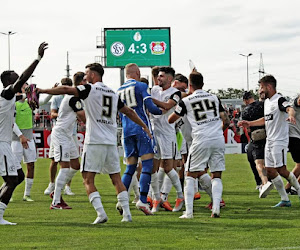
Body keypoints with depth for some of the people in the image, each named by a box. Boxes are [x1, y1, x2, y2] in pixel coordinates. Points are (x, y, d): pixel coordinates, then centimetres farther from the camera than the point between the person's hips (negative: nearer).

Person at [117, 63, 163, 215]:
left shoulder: (119, 91, 17)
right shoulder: (141, 86, -1)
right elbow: (150, 107, -9)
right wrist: (161, 111, 9)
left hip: (127, 130, 6)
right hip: (142, 128, -6)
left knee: (130, 167, 11)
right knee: (147, 164, -6)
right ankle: (142, 200, -18)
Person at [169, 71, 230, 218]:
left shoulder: (186, 101, 4)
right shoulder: (214, 98, 14)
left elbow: (170, 120, 15)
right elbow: (226, 121, 13)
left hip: (201, 141, -3)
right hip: (218, 140, 3)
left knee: (190, 175, 6)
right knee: (216, 176, 10)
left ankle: (188, 211, -1)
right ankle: (216, 208, -8)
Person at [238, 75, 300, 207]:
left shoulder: (279, 100, -13)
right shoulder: (267, 101, 16)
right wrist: (249, 123, 23)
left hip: (280, 141, -9)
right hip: (269, 141, 9)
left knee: (281, 169, -13)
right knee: (270, 170, 5)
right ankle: (285, 199, 11)